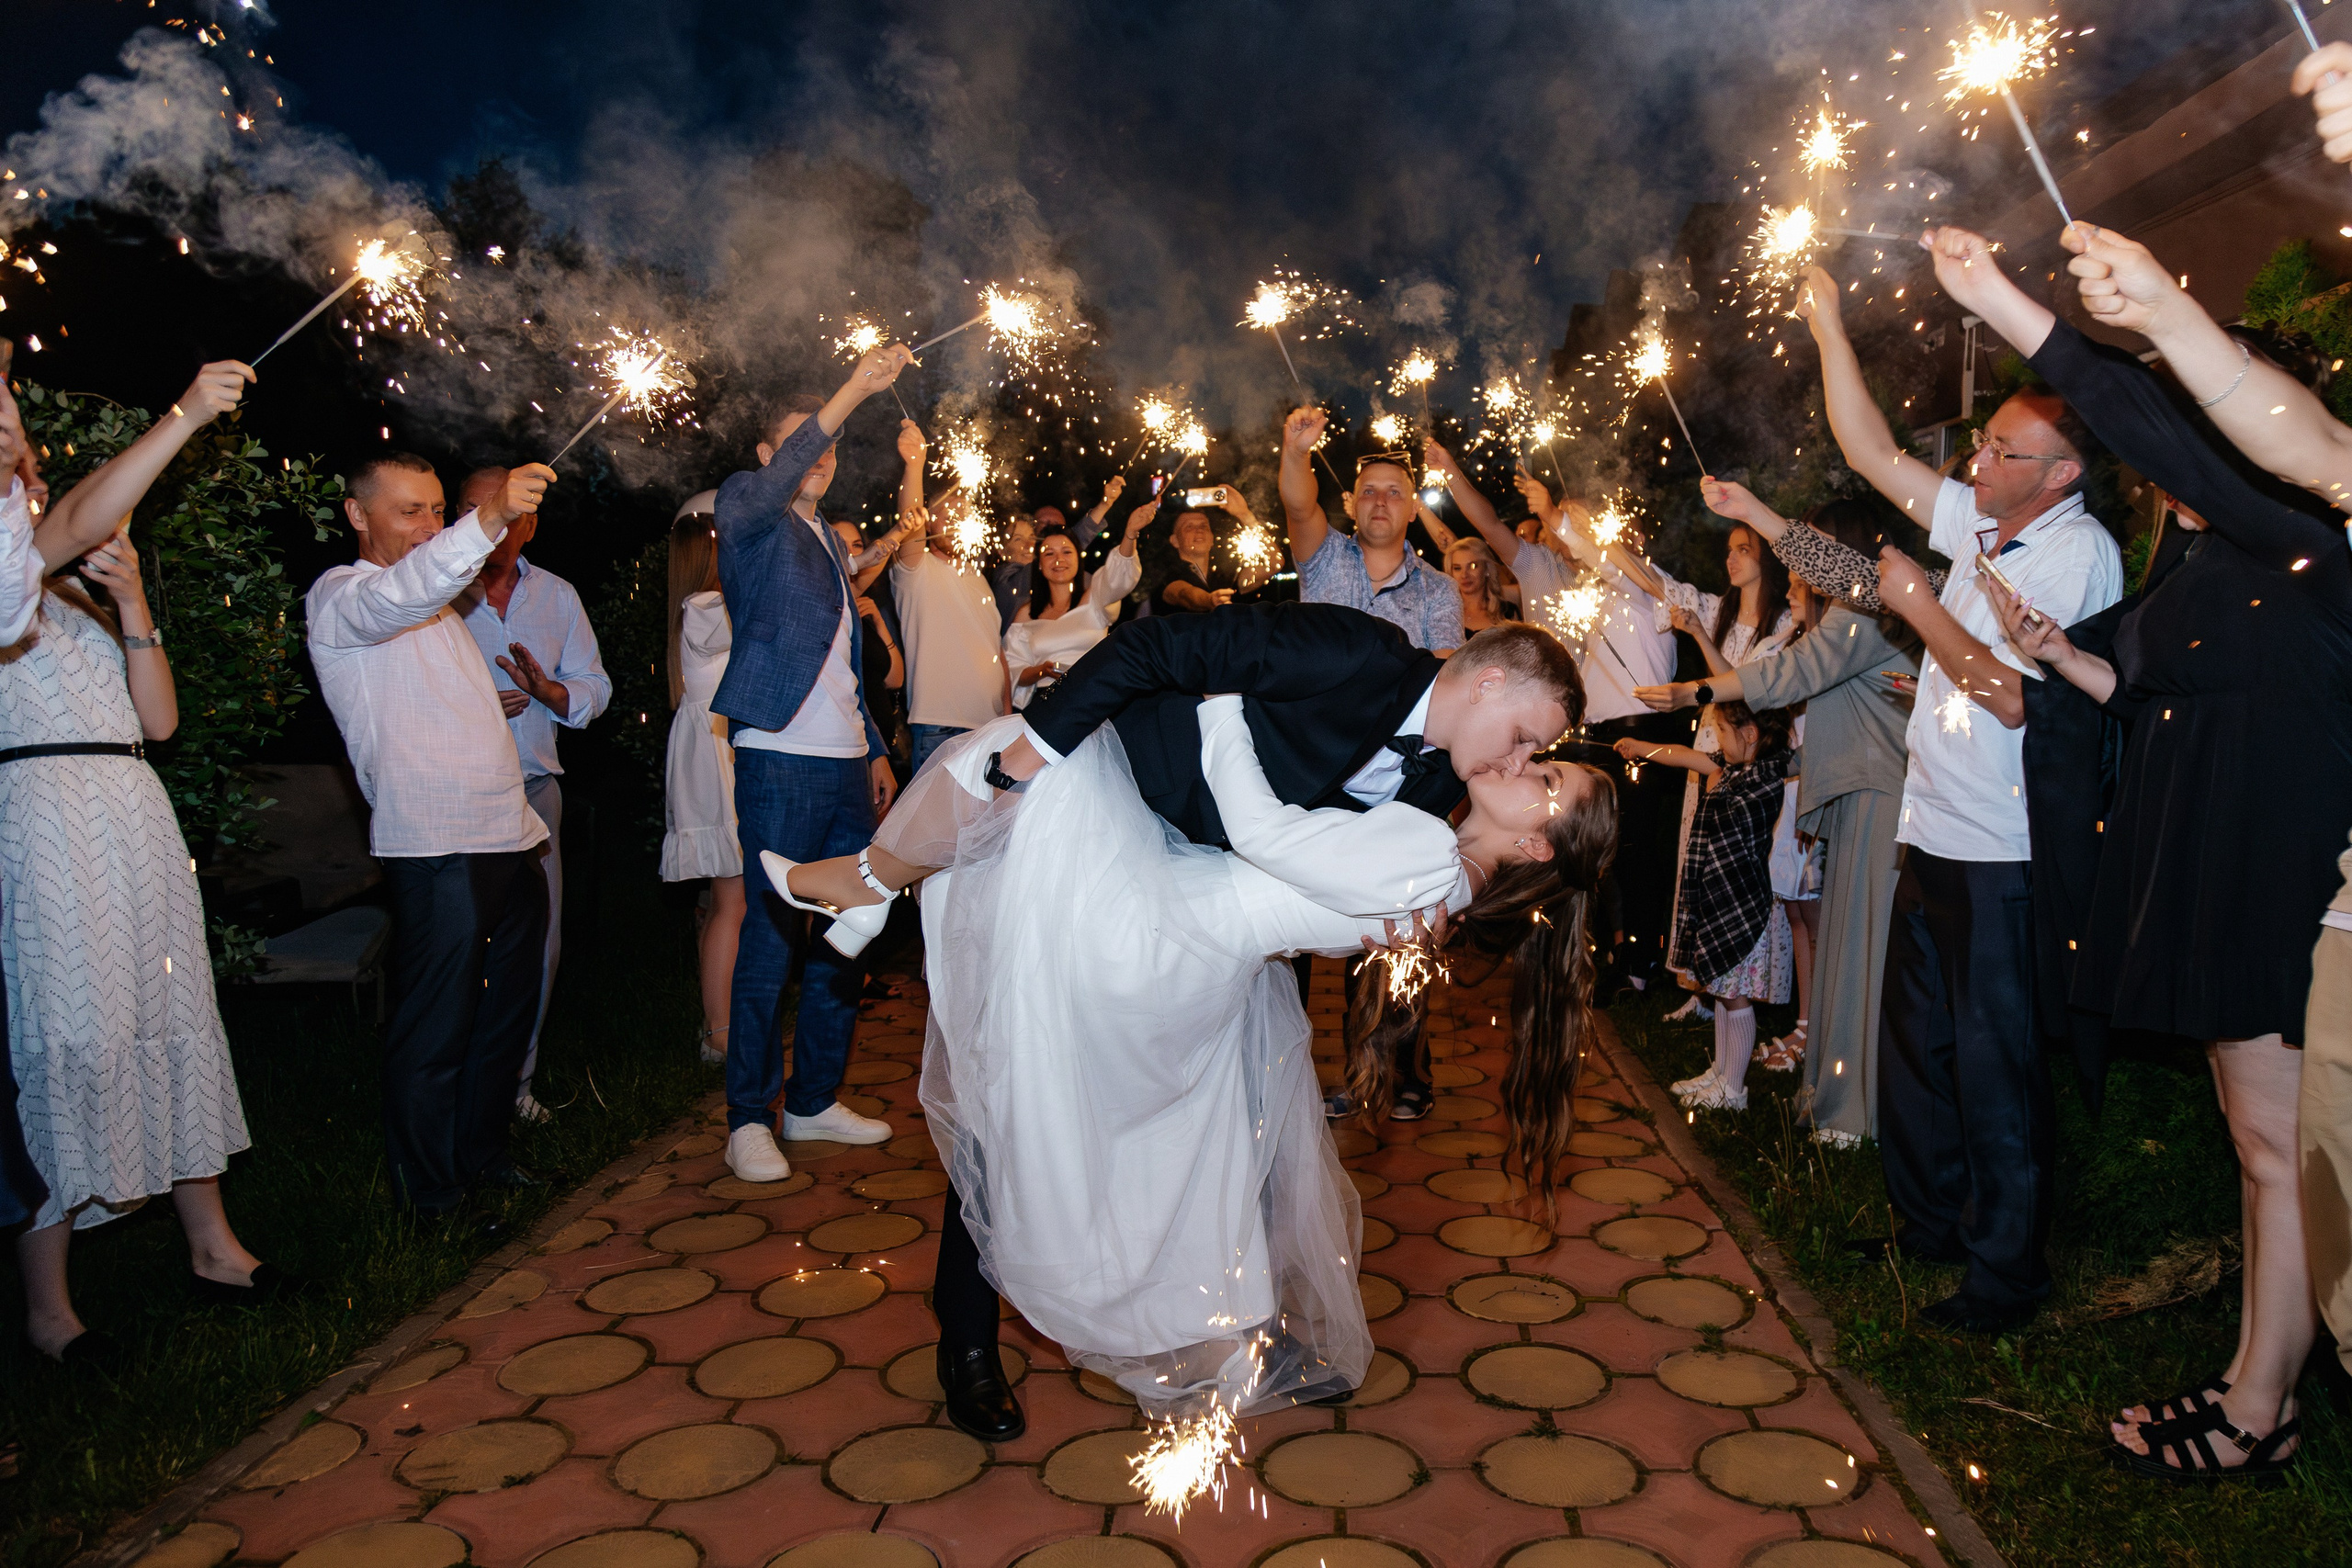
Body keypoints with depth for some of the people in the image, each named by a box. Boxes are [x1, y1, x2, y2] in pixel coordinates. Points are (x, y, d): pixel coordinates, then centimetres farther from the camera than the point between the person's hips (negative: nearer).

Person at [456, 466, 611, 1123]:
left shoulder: (557, 596, 11)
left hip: (535, 789, 4)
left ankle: (514, 1081, 22)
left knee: (539, 941, 7)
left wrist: (545, 688, -12)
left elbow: (595, 688, 8)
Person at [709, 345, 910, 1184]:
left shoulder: (831, 540, 21)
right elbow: (772, 487, -25)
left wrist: (875, 749, 20)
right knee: (772, 936, -5)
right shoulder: (746, 510, 1)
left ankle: (815, 1098, 20)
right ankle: (749, 1119, 4)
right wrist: (853, 390, -30)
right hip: (780, 759, -7)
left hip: (845, 763, 7)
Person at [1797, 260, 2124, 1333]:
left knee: (1994, 1070, 1)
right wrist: (1828, 326, 10)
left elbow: (2014, 692, -22)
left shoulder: (2077, 553, -14)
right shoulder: (1979, 523, 8)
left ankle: (2007, 1273, 14)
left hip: (2003, 859, -8)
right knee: (1914, 1045, 18)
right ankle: (1931, 1222, 34)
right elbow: (1871, 450, 14)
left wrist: (1917, 602, -15)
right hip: (1931, 838, 9)